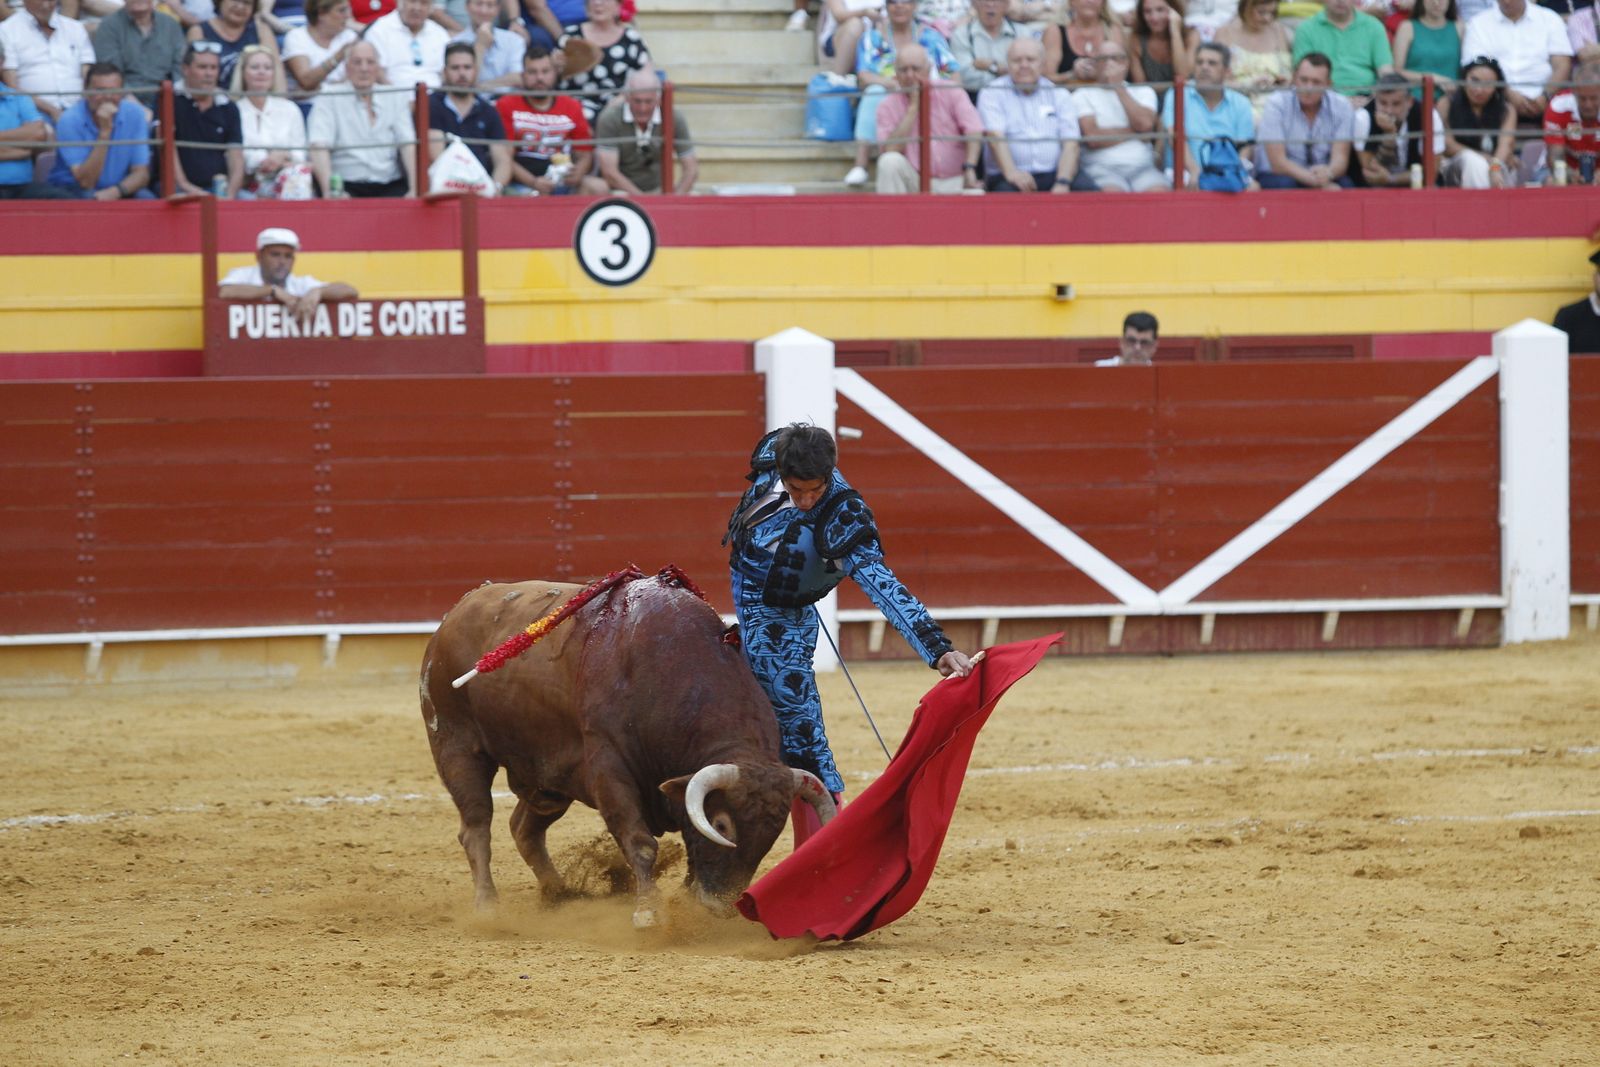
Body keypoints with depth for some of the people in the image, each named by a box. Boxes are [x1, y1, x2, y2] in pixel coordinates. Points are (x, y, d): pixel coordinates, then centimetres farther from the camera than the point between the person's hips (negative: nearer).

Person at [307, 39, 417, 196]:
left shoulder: (396, 99, 15)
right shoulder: (328, 100, 5)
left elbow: (409, 145, 5)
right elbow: (319, 147, -8)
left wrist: (414, 190, -12)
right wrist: (329, 191, -24)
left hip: (390, 187, 3)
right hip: (346, 187, -3)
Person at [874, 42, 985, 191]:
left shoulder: (951, 92, 4)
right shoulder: (888, 106, 3)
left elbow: (974, 131, -9)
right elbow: (889, 152, -13)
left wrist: (969, 169, -26)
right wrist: (913, 108, -11)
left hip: (953, 183, -1)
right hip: (914, 183, 1)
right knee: (890, 162, -29)